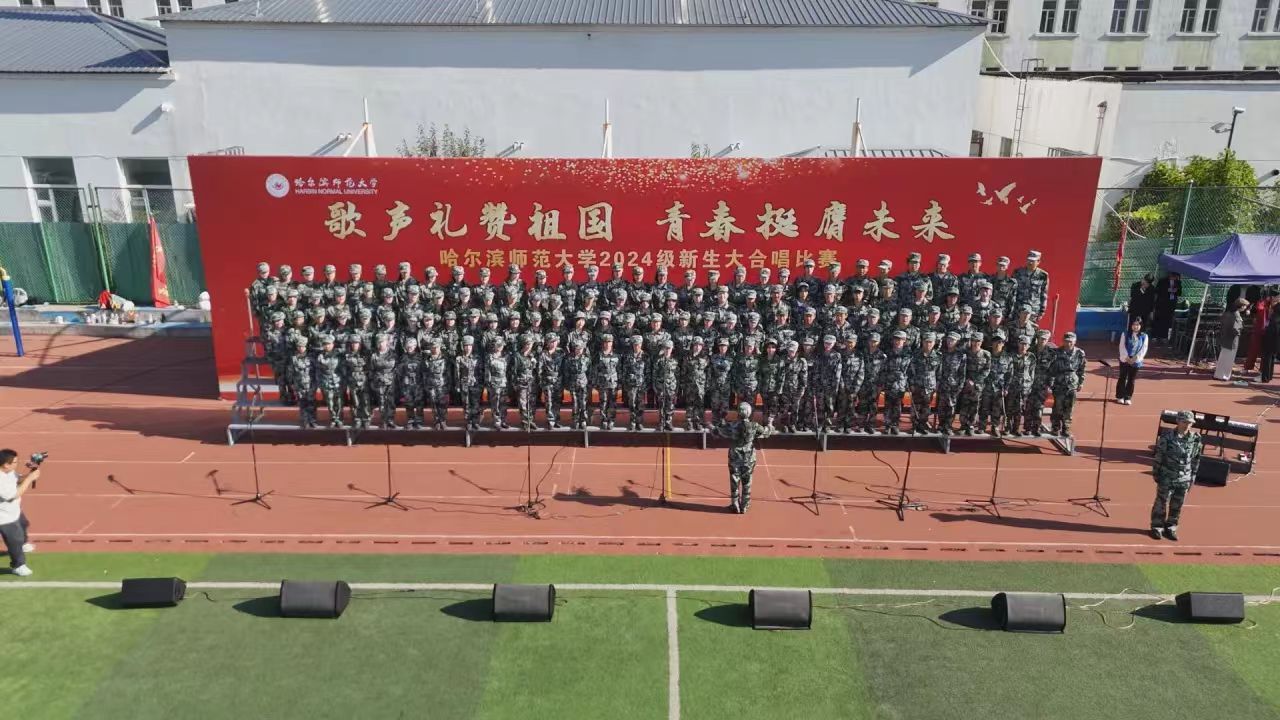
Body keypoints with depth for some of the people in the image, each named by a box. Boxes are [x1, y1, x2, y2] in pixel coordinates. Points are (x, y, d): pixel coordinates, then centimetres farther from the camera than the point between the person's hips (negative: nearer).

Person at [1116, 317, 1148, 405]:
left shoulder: (1144, 336, 2)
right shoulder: (1125, 334, 0)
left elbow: (1143, 349, -4)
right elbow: (1122, 347, -6)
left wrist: (1135, 358, -15)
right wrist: (1127, 357, -16)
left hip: (1136, 361, 1)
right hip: (1125, 360, -1)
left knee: (1131, 380, 6)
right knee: (1122, 378, 5)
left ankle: (1128, 397, 14)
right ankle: (1120, 396, 14)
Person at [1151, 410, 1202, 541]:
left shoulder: (1195, 439, 0)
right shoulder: (1167, 437, -11)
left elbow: (1195, 459, 9)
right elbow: (1159, 456, -5)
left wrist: (1192, 477, 9)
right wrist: (1156, 473, -4)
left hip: (1184, 479, 3)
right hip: (1166, 477, -3)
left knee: (1177, 506, 10)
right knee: (1161, 503, 5)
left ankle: (1170, 528, 24)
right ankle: (1157, 528, 16)